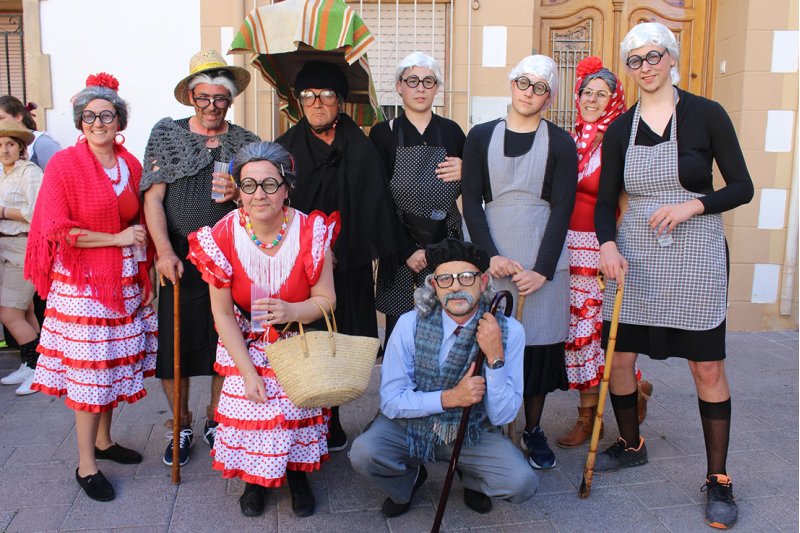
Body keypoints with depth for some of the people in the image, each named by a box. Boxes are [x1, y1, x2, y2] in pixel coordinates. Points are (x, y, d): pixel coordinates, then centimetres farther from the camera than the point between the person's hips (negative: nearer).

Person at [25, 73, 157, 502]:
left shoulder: (130, 164, 7)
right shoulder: (64, 165, -8)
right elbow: (57, 230, -13)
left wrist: (145, 276, 9)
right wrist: (117, 238, -14)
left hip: (125, 282, 5)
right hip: (81, 283, -5)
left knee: (114, 364, 13)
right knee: (87, 371, 1)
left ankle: (103, 440, 33)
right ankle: (86, 465, 15)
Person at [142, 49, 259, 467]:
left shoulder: (246, 143, 8)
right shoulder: (166, 133, 5)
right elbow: (153, 199, -1)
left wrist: (237, 193, -13)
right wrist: (164, 251, -14)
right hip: (180, 263, -1)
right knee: (173, 349, 4)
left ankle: (216, 422, 30)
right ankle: (181, 428, 26)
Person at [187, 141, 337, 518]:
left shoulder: (311, 232, -18)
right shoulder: (222, 237, -16)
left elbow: (326, 299, -9)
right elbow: (222, 313, -10)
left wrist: (291, 311, -31)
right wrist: (248, 372, -14)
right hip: (246, 344, 1)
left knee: (299, 402, -14)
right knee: (249, 405, -14)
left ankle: (297, 473, 19)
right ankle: (255, 477, 19)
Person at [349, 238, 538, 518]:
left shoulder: (509, 331, -15)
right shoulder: (411, 324, -17)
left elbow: (502, 416, -14)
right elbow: (390, 401, -14)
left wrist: (495, 357, -30)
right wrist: (450, 397, -28)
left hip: (473, 432, 1)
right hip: (411, 425, 0)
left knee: (523, 483, -23)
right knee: (363, 454, -27)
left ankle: (472, 480, 13)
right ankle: (409, 477, 9)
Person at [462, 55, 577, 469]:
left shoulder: (560, 143, 3)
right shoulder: (481, 136, 6)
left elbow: (562, 209, -2)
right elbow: (471, 201, 1)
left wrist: (542, 269, -11)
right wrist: (490, 255, -10)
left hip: (542, 260, 0)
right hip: (491, 256, 1)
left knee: (538, 342, 5)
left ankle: (534, 431, 23)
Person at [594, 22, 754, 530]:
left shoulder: (706, 114, -3)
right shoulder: (620, 129, 5)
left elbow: (742, 187, -1)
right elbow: (605, 201, 6)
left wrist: (693, 205, -18)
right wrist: (608, 245, -12)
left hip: (696, 256, -3)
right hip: (635, 255, 3)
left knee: (708, 366, 2)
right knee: (618, 357, 5)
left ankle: (718, 479, 20)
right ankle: (631, 445, 31)